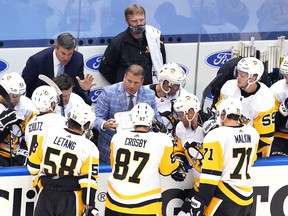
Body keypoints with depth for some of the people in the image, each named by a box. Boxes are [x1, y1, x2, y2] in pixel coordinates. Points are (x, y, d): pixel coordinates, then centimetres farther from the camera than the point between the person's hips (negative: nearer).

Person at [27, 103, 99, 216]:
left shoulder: (47, 134, -4)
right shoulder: (88, 148, -12)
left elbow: (33, 165, 4)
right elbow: (88, 181, -11)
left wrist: (37, 181, 20)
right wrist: (90, 206, -5)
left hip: (45, 194, 2)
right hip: (70, 198, -2)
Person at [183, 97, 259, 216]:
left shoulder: (216, 136, -13)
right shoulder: (253, 133, 6)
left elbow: (210, 174, -16)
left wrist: (200, 201, -13)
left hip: (225, 198, -7)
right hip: (247, 198, 7)